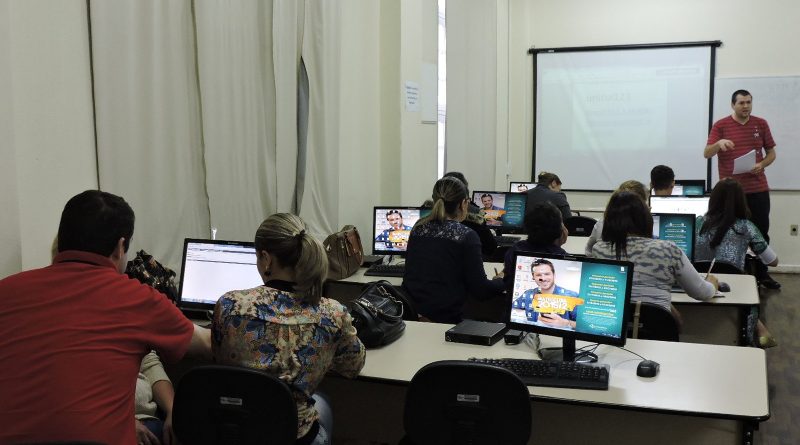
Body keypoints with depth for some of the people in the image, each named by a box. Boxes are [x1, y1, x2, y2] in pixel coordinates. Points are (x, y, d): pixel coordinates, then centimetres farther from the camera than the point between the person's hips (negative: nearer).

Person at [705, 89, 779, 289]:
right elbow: (707, 154, -8)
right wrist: (719, 143, -29)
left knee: (761, 233, 6)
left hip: (758, 189, 3)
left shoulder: (761, 124, 7)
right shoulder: (720, 125, -1)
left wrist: (761, 165, -8)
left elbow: (771, 152, 13)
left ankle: (762, 274, 16)